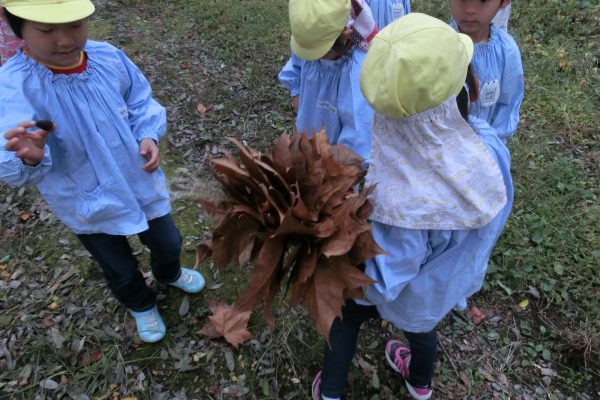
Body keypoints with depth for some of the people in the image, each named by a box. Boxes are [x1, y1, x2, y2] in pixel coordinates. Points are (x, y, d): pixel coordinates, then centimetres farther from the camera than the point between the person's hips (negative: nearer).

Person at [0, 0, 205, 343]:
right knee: (121, 271, 20)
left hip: (142, 184, 3)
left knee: (168, 243, 26)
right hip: (90, 206, -3)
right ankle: (142, 306, 55)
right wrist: (29, 158, -57)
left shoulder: (110, 58, -14)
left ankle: (169, 274, 63)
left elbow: (142, 105, 2)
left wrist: (149, 136, -18)